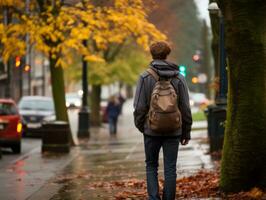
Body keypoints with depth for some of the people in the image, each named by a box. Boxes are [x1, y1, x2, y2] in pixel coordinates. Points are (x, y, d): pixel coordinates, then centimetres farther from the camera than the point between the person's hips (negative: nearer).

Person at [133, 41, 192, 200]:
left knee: (151, 166, 11)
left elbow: (139, 106, -7)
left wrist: (140, 126, 9)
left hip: (152, 129, -1)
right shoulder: (179, 78, 0)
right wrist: (186, 132, 10)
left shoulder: (145, 77, -6)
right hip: (173, 131, 1)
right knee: (170, 168, 6)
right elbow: (185, 108, 2)